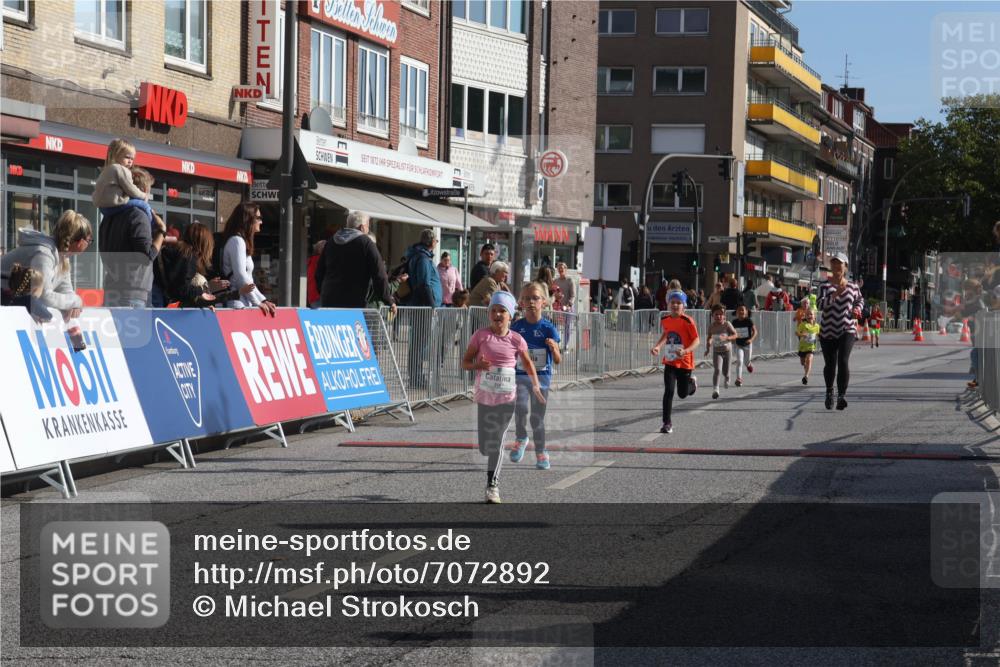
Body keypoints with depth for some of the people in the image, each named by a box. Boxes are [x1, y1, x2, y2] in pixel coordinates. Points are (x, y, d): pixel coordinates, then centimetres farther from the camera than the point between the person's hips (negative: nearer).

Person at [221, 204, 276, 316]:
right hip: (237, 305, -9)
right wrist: (257, 303, -8)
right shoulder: (236, 241, -6)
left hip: (245, 304, 9)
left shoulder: (241, 241, 22)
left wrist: (263, 300, 14)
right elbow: (240, 275, -13)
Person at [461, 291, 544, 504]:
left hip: (507, 397, 0)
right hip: (484, 396, 1)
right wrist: (478, 365, -22)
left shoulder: (516, 340, -3)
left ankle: (493, 485, 6)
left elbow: (528, 362, 14)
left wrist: (536, 386, 10)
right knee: (485, 446, 4)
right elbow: (465, 363, -1)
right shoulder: (480, 336, -5)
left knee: (498, 441, -3)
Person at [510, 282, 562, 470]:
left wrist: (554, 348, -28)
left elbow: (558, 361, -8)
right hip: (520, 375, 1)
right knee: (521, 408, -23)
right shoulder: (517, 327, 0)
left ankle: (541, 453, 22)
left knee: (537, 417, 5)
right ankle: (521, 438, 4)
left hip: (541, 376, -1)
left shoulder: (548, 328, -6)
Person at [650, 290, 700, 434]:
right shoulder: (664, 319, 0)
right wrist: (658, 346, 5)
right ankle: (667, 423, -6)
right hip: (669, 361, 3)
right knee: (669, 391, -12)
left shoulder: (687, 321, -15)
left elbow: (697, 340, -14)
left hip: (685, 362, -3)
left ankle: (692, 382, 45)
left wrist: (686, 351, -30)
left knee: (682, 394, 9)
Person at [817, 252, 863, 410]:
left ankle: (841, 396, -20)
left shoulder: (853, 287, 7)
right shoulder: (825, 286, 0)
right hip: (828, 331, 0)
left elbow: (859, 300, 26)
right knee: (830, 364, 7)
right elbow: (821, 305, -15)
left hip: (847, 330, 0)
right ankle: (829, 391, 34)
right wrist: (835, 294, -28)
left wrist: (857, 309, 4)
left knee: (843, 361, -18)